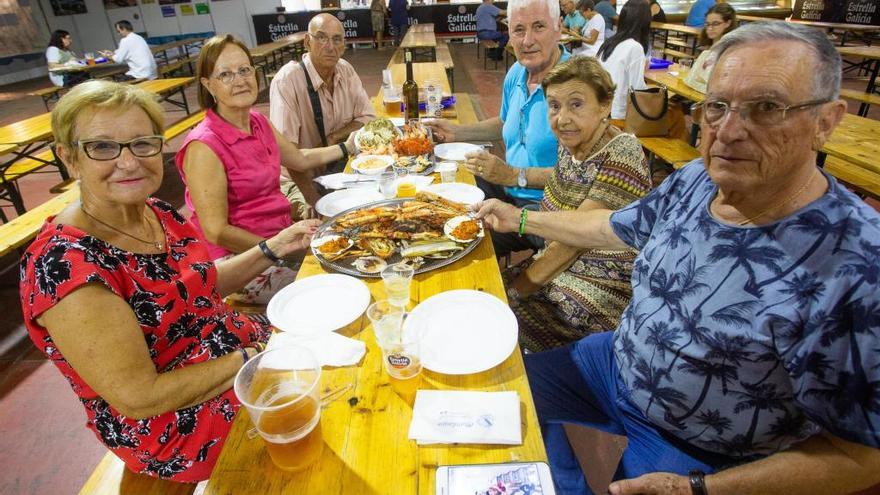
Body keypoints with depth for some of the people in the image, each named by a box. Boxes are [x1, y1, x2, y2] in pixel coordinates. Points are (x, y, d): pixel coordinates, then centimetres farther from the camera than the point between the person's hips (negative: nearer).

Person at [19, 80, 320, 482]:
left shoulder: (158, 213, -4)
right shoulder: (62, 264, -26)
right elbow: (140, 397, -25)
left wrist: (271, 249, 0)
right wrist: (255, 356, -21)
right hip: (178, 430, -7)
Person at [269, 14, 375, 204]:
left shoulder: (345, 70, 0)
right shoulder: (286, 81, -19)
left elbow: (368, 118, 2)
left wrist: (333, 138, -14)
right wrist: (314, 202, -28)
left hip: (342, 169, 6)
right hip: (301, 179, -5)